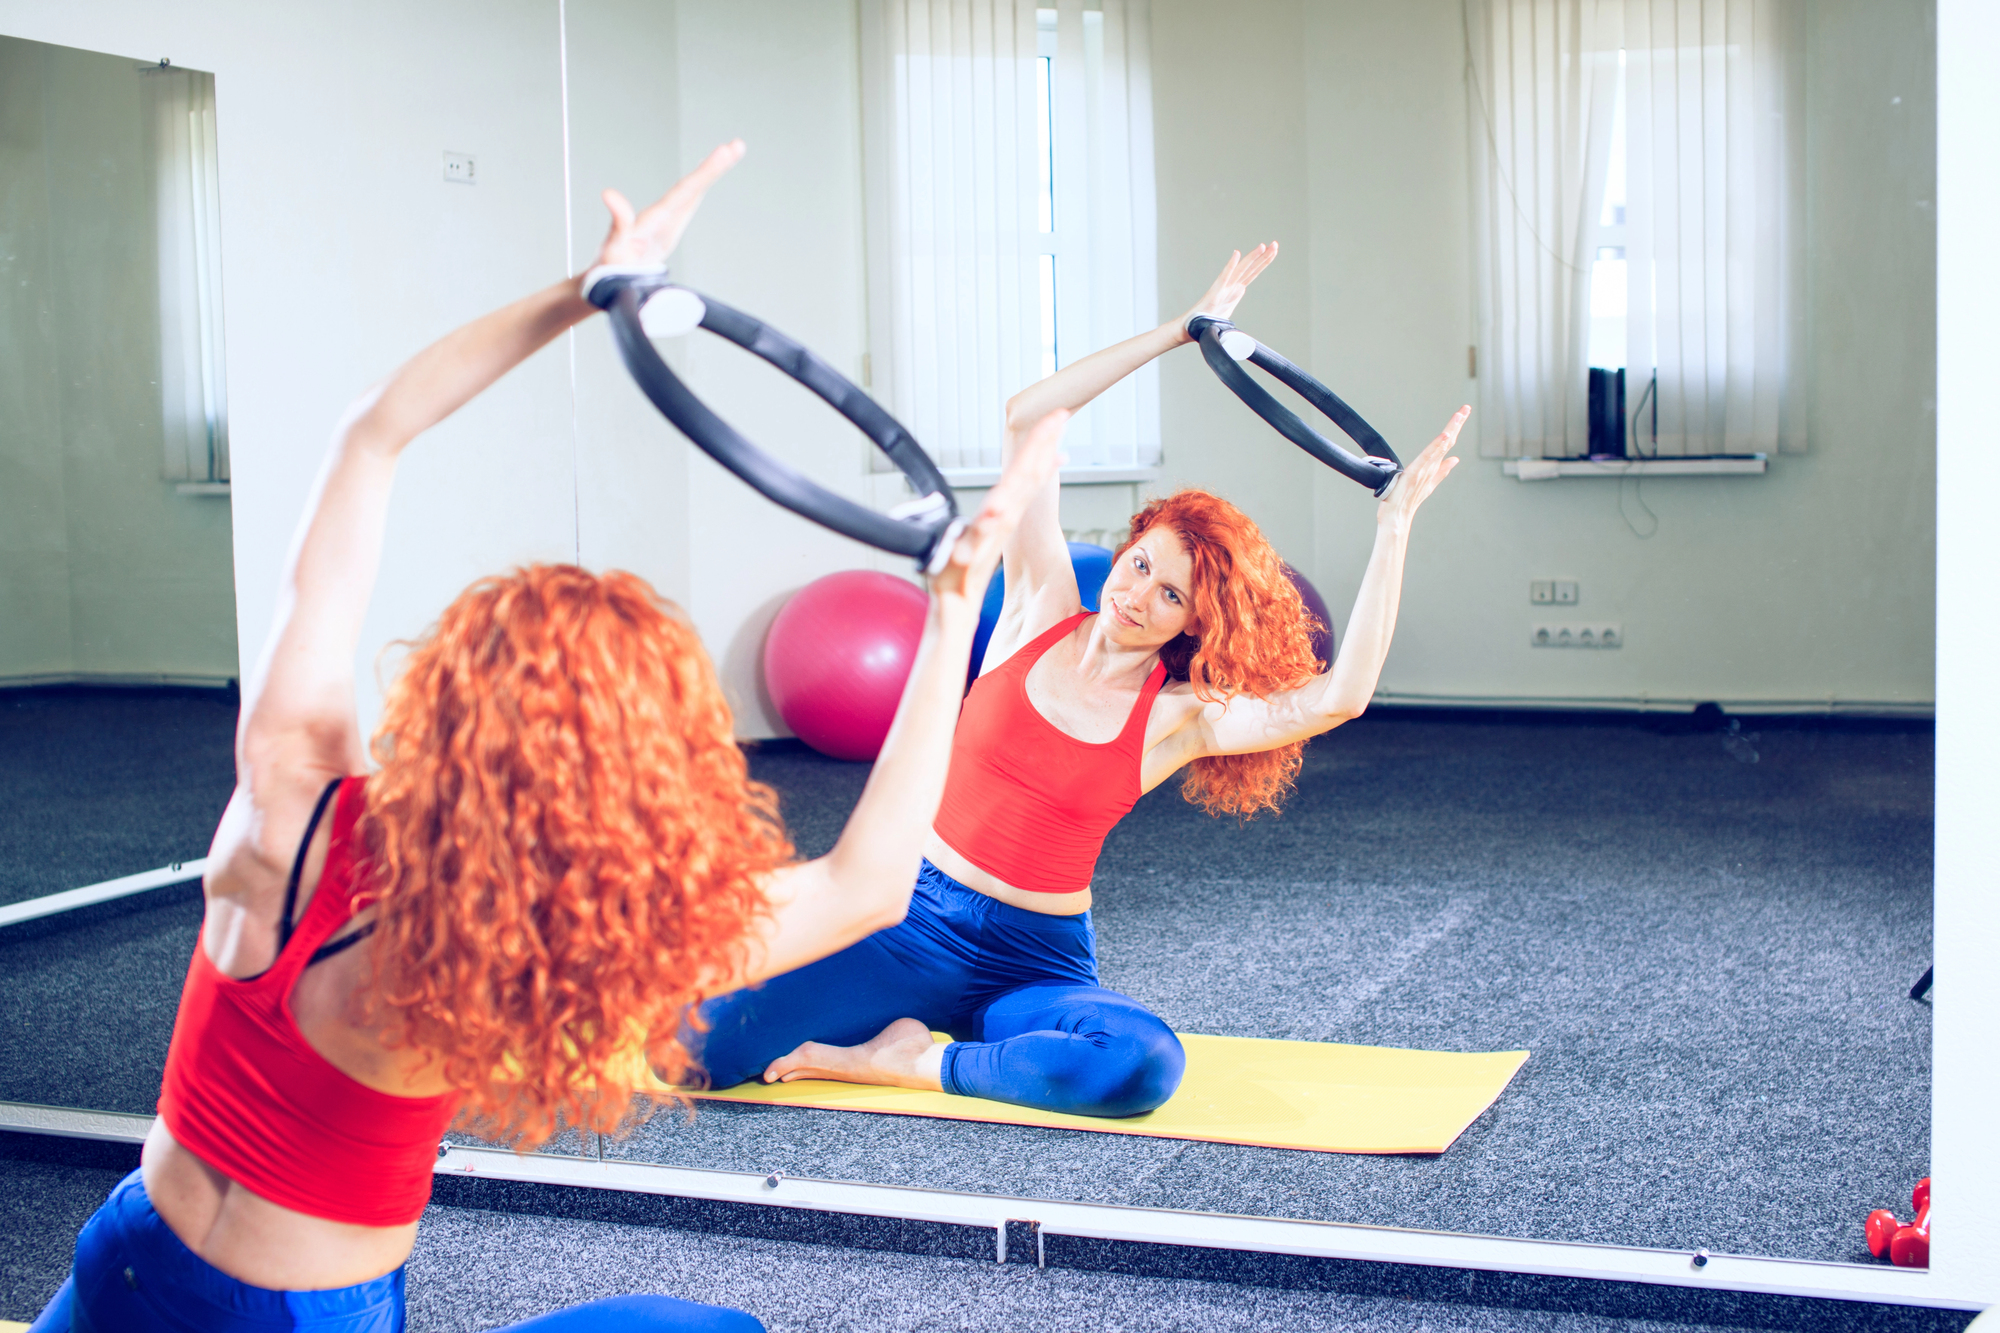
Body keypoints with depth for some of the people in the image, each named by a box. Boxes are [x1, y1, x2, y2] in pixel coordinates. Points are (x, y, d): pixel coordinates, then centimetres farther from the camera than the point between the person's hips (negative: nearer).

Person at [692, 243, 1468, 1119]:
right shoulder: (1042, 613, 0)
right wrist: (1184, 329, -9)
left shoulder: (1178, 719, -5)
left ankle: (911, 1061, -12)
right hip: (912, 916, 0)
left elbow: (1338, 695, -22)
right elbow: (1027, 418, -6)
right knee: (690, 1046, -18)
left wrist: (1394, 525, -22)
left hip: (1035, 963, 0)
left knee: (1145, 1063, -35)